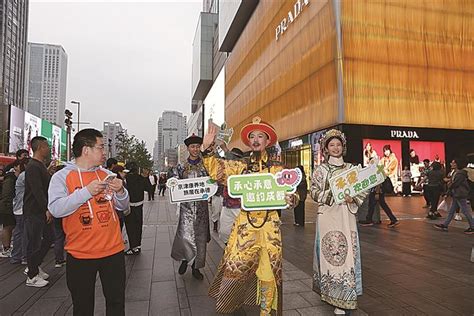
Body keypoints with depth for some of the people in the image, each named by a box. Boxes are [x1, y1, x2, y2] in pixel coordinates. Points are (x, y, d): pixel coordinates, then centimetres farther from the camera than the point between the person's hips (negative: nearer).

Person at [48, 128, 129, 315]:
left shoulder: (106, 174, 6)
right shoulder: (62, 176, -5)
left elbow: (122, 206, 9)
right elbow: (56, 209, -18)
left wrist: (120, 192, -12)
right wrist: (86, 191, -25)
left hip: (113, 250, 3)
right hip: (80, 254, -3)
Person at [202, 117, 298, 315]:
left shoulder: (277, 168, 3)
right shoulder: (241, 166, 5)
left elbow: (291, 192, 4)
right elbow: (217, 171, -5)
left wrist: (291, 198, -19)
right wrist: (208, 149, -18)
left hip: (269, 224, 0)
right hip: (245, 223, 0)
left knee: (269, 270, 9)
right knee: (235, 267, 4)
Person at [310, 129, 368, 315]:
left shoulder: (351, 168, 12)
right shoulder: (320, 169, 5)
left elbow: (362, 190, 11)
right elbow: (315, 192, -2)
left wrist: (352, 198, -9)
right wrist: (334, 195, -14)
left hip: (346, 215, 2)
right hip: (327, 215, -2)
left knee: (346, 251, 1)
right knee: (330, 252, -3)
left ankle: (343, 296, 13)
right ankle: (331, 292, 11)